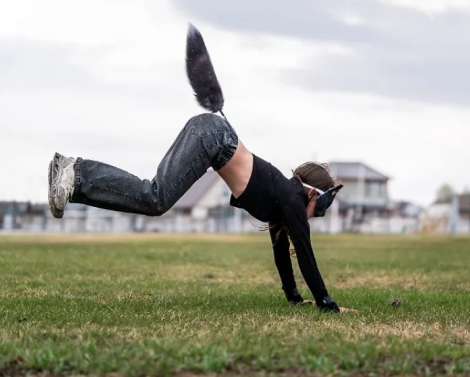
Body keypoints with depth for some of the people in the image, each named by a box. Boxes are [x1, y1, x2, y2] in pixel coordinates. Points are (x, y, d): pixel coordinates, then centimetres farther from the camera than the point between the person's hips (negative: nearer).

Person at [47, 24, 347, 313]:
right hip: (211, 136, -8)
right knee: (155, 199, -18)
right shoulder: (292, 199, -2)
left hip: (209, 136, 8)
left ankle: (73, 175, -4)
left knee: (150, 199, 2)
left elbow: (281, 246, 27)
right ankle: (77, 175, -20)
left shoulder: (284, 196, 20)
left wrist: (293, 295, 30)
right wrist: (326, 303, 1)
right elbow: (304, 252, -4)